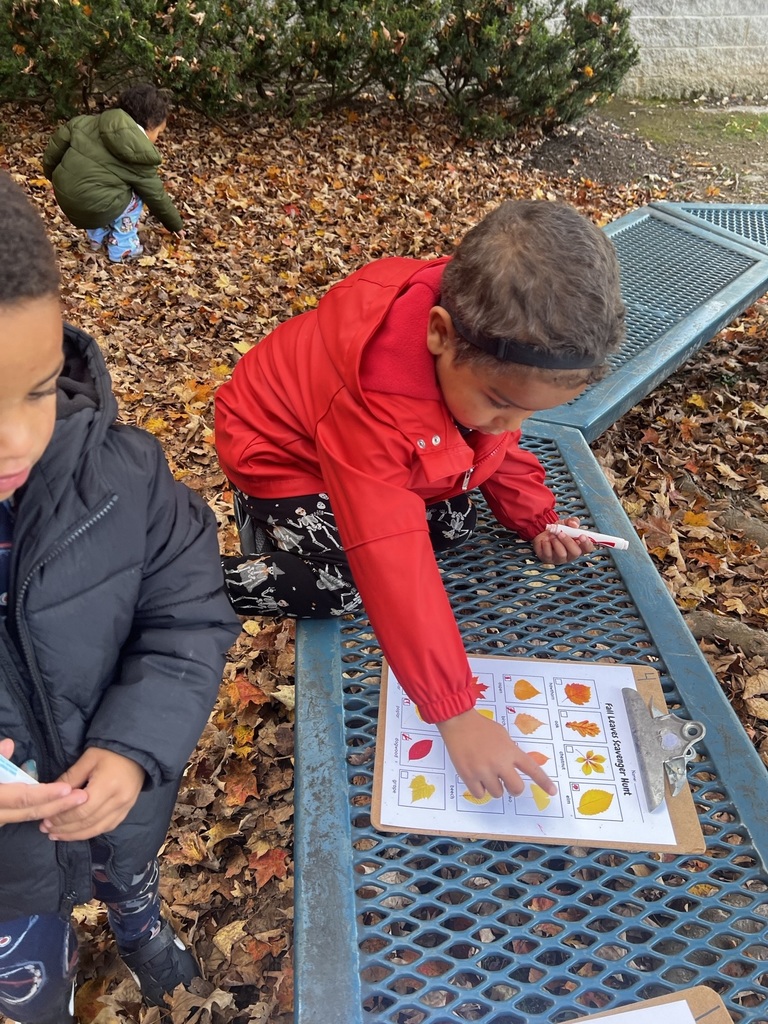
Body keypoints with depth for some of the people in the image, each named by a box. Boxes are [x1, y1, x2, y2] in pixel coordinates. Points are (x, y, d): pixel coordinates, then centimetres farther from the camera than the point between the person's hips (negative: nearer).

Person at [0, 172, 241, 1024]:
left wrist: (136, 747, -29)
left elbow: (189, 618, -16)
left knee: (129, 878, 37)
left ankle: (140, 930, 73)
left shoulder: (119, 473, -26)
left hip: (121, 796, 2)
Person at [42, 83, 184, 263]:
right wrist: (176, 224, 21)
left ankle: (97, 237, 38)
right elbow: (156, 197, 5)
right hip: (92, 207, -7)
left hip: (64, 195, 7)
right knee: (133, 199, 16)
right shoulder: (141, 158, -4)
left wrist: (51, 173, 28)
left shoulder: (91, 122, 9)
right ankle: (122, 249, 17)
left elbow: (61, 136, 13)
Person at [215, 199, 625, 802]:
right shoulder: (374, 398, -45)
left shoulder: (498, 347, -22)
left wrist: (536, 518, -7)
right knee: (342, 586, -19)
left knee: (455, 526, -1)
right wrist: (455, 713, -41)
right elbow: (395, 569, -44)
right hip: (280, 453, -7)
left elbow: (496, 444, 2)